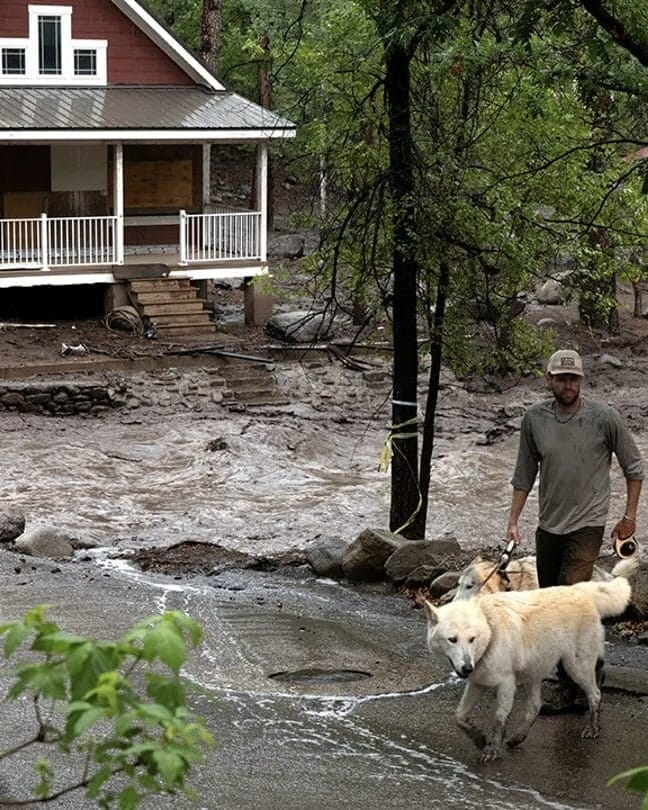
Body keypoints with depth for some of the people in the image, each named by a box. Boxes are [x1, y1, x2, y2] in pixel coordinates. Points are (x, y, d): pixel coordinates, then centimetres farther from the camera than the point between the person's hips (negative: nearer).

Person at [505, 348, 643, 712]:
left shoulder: (605, 418, -9)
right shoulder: (535, 419, -1)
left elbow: (634, 466, 2)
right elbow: (525, 474, 9)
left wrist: (630, 515, 1)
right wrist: (514, 520, 6)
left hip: (587, 526, -5)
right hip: (549, 526, 5)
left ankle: (570, 690, -11)